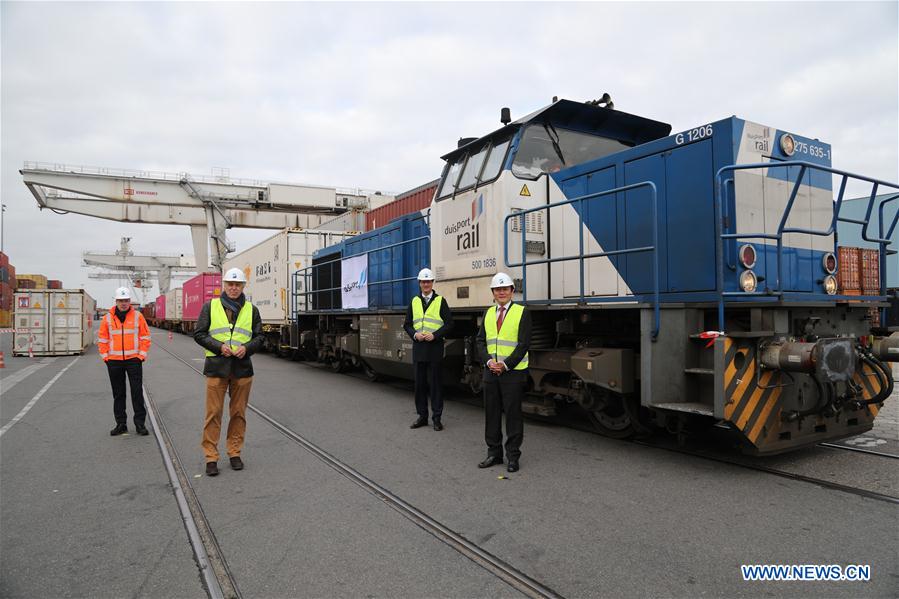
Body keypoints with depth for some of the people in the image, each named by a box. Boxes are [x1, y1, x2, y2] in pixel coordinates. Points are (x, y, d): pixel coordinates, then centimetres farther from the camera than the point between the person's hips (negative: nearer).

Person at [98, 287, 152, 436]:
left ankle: (140, 423, 6)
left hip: (134, 360, -2)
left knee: (137, 392, -1)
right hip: (114, 362, 2)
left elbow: (145, 337, 3)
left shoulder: (138, 316, 1)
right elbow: (102, 339, 8)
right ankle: (121, 424, 19)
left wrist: (142, 355, -3)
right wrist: (105, 356, 1)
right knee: (118, 394, 9)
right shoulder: (108, 318, 5)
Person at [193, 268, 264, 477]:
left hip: (243, 367, 2)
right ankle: (211, 457, 8)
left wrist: (246, 348, -9)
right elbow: (199, 334, 3)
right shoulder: (210, 306, 5)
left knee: (239, 413, 8)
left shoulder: (251, 310, 10)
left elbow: (259, 337, 11)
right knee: (213, 412, -1)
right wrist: (219, 346, -12)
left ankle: (235, 453, 21)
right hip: (216, 367, -2)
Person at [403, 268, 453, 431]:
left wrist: (435, 335, -14)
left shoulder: (441, 301, 2)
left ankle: (437, 418, 9)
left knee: (435, 384, 1)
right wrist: (415, 334, -6)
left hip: (435, 347, -4)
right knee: (420, 384, 8)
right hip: (418, 347, 4)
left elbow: (449, 323, -3)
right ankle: (422, 416, 19)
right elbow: (407, 324, 13)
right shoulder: (414, 301, 12)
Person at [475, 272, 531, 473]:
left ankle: (513, 456, 13)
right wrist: (489, 361, -10)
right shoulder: (489, 313, 11)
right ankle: (494, 453, 21)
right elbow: (481, 341, 7)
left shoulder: (522, 312, -5)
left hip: (513, 372, -5)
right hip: (490, 371, 5)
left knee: (513, 415, 2)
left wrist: (505, 365, -16)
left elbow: (524, 344, -11)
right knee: (491, 413, 9)